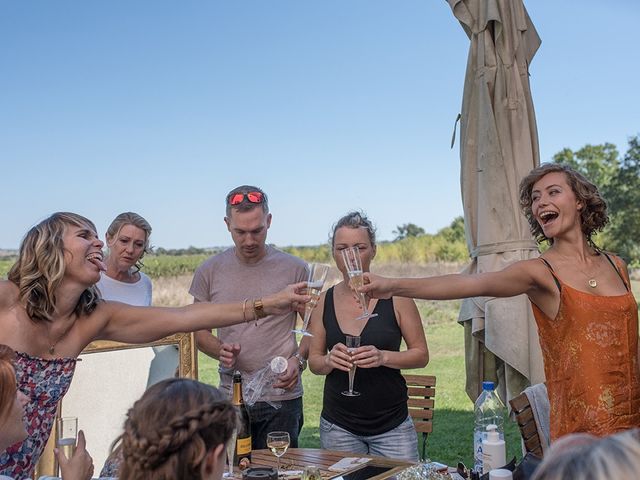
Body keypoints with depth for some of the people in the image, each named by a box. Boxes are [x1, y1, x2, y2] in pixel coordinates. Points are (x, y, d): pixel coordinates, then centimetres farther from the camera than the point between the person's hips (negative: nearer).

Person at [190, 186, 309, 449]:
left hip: (282, 398, -1)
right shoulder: (209, 271, 2)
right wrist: (220, 350, -10)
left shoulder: (295, 269, -2)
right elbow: (199, 330, 10)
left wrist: (298, 360, -13)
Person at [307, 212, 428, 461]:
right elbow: (314, 362, 9)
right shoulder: (324, 302, 2)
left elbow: (421, 354, -3)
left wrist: (383, 357, -20)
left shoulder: (395, 296, -6)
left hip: (392, 425, -2)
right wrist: (329, 360, -14)